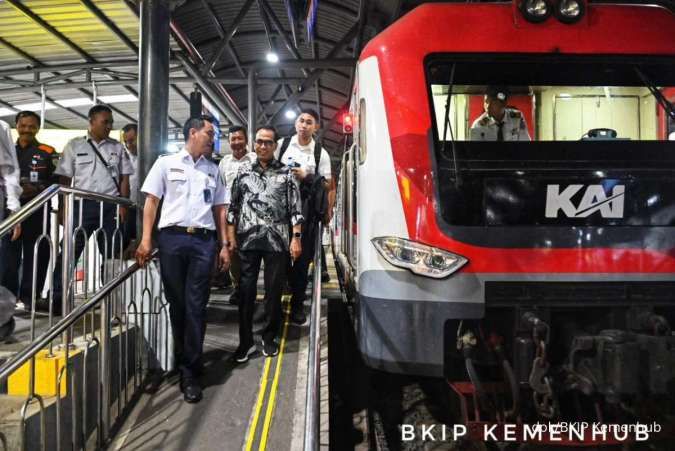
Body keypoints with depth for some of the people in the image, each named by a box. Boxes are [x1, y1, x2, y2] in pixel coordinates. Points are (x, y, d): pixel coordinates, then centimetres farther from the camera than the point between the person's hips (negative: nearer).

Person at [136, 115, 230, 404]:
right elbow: (151, 201, 5)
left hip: (204, 240, 1)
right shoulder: (166, 163, 9)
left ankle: (190, 373, 2)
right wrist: (145, 240, -4)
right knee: (176, 304, 7)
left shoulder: (213, 170, 18)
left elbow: (219, 210, 16)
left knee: (196, 306, -2)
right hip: (172, 238, -1)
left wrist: (224, 245, 8)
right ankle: (183, 361, 24)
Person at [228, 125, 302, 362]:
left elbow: (295, 209, 2)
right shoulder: (243, 173, 10)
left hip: (277, 241, -1)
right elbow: (233, 207, 11)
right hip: (248, 240, 1)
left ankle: (269, 338, 21)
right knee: (246, 291, 3)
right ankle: (246, 341, 13)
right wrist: (231, 237, 5)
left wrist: (296, 238, -5)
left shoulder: (286, 173, 5)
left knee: (274, 290, 6)